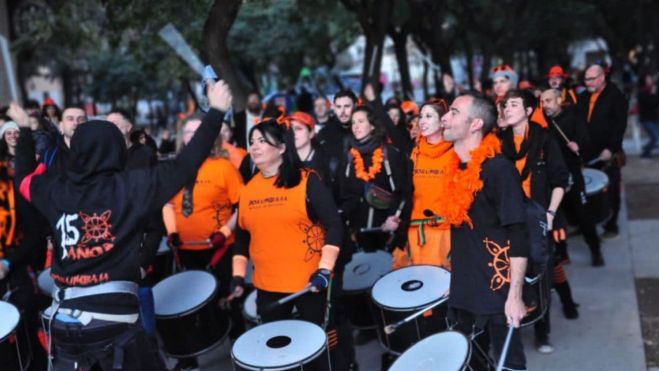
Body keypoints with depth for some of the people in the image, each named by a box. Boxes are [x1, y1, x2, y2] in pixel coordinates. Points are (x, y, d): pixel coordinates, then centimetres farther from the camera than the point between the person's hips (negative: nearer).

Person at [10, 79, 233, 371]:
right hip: (113, 319, -4)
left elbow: (24, 177, 25)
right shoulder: (131, 186, -8)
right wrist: (216, 112, -2)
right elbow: (184, 165, -8)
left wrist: (24, 131, 39)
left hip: (63, 319, 4)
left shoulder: (56, 190, 4)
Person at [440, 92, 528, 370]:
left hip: (497, 292, -7)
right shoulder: (457, 168, 7)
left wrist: (515, 296, -21)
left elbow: (518, 236, -19)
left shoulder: (499, 168, -16)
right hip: (463, 290, 8)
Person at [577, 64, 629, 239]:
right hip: (588, 152, 5)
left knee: (610, 191, 2)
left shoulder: (615, 96, -4)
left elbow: (620, 125, -11)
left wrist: (611, 149, -18)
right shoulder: (583, 97, 13)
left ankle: (611, 225, 13)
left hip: (608, 153, -4)